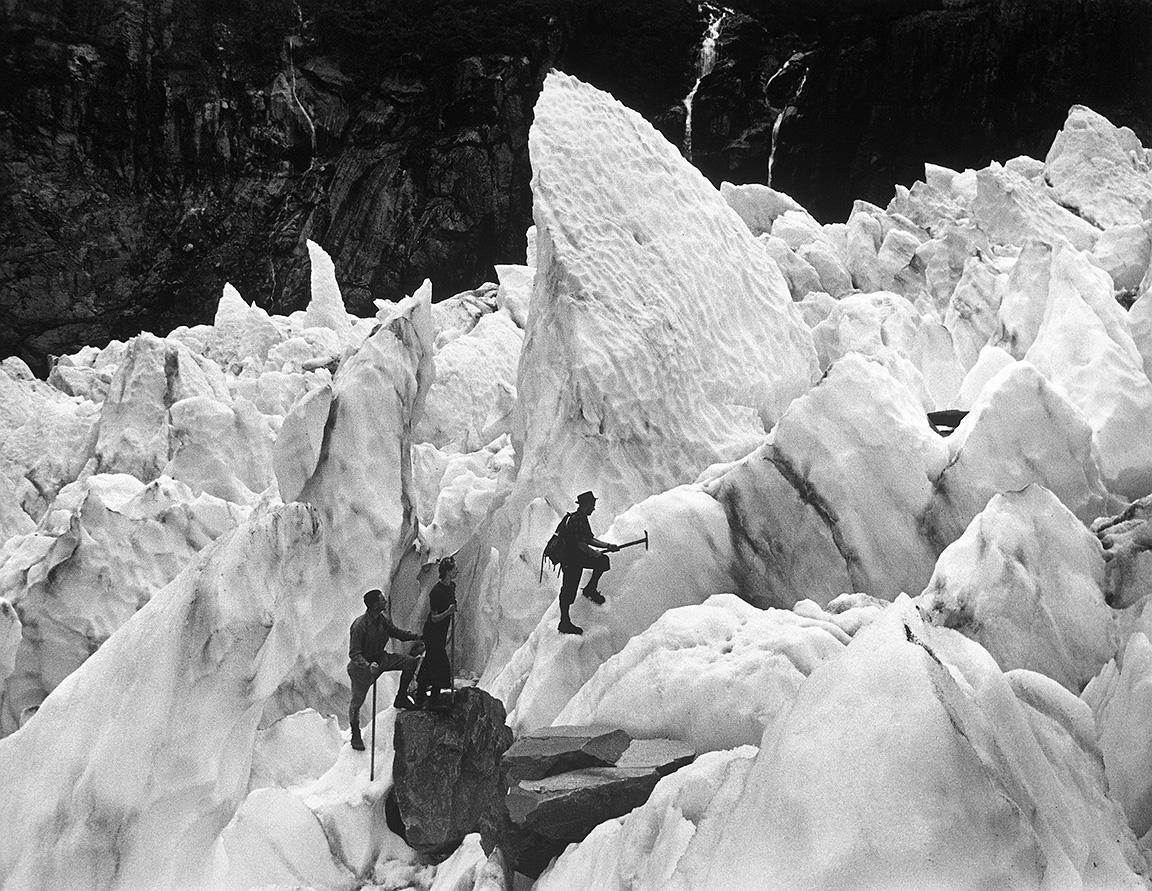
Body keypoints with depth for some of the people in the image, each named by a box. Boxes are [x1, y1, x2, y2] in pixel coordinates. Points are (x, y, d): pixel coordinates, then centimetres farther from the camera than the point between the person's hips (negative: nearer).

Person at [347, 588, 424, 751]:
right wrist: (368, 666, -42)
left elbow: (396, 632, 12)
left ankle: (401, 698, 11)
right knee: (357, 700, 3)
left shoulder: (382, 619, -6)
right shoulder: (359, 626, -29)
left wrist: (418, 636, 4)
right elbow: (354, 654, -27)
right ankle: (355, 734, 25)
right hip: (362, 666, -7)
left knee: (411, 662, -3)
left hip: (381, 658, 7)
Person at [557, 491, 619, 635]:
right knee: (568, 591, -5)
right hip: (570, 560, -10)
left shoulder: (582, 519, 11)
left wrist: (608, 546, 11)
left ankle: (590, 589, 19)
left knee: (603, 561, 12)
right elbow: (580, 544, -25)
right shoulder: (576, 520, -21)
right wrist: (596, 554, -14)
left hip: (579, 557, 10)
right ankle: (565, 623, 1)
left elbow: (589, 539, 18)